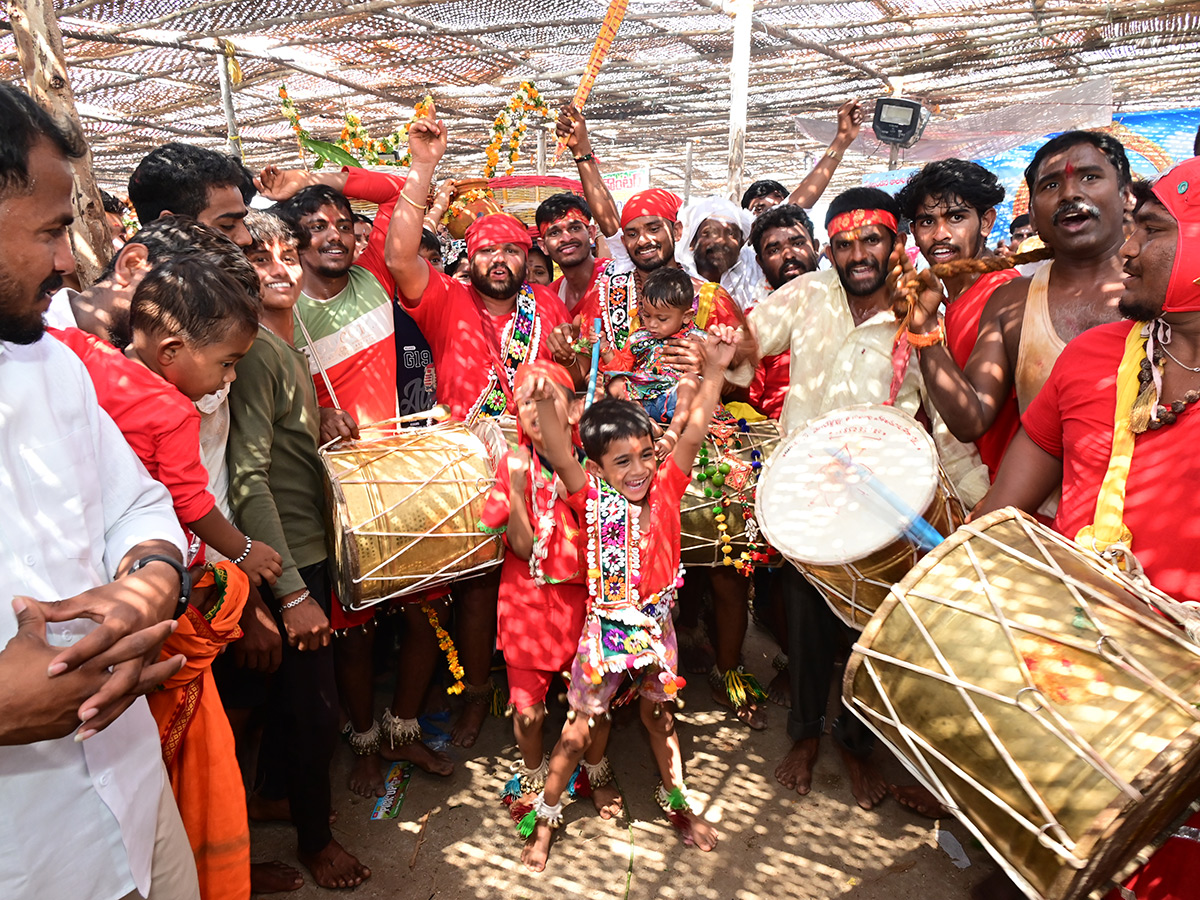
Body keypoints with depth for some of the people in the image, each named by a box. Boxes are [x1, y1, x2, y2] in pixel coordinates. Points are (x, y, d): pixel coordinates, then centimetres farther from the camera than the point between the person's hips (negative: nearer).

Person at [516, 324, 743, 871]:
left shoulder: (665, 487, -8)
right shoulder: (592, 500, -15)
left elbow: (693, 432, -16)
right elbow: (560, 459, -31)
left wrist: (713, 371, -24)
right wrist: (545, 405, -47)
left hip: (657, 625, 3)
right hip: (606, 629, -3)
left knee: (659, 715, 24)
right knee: (578, 731, 10)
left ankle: (676, 801, 45)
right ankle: (545, 816, 29)